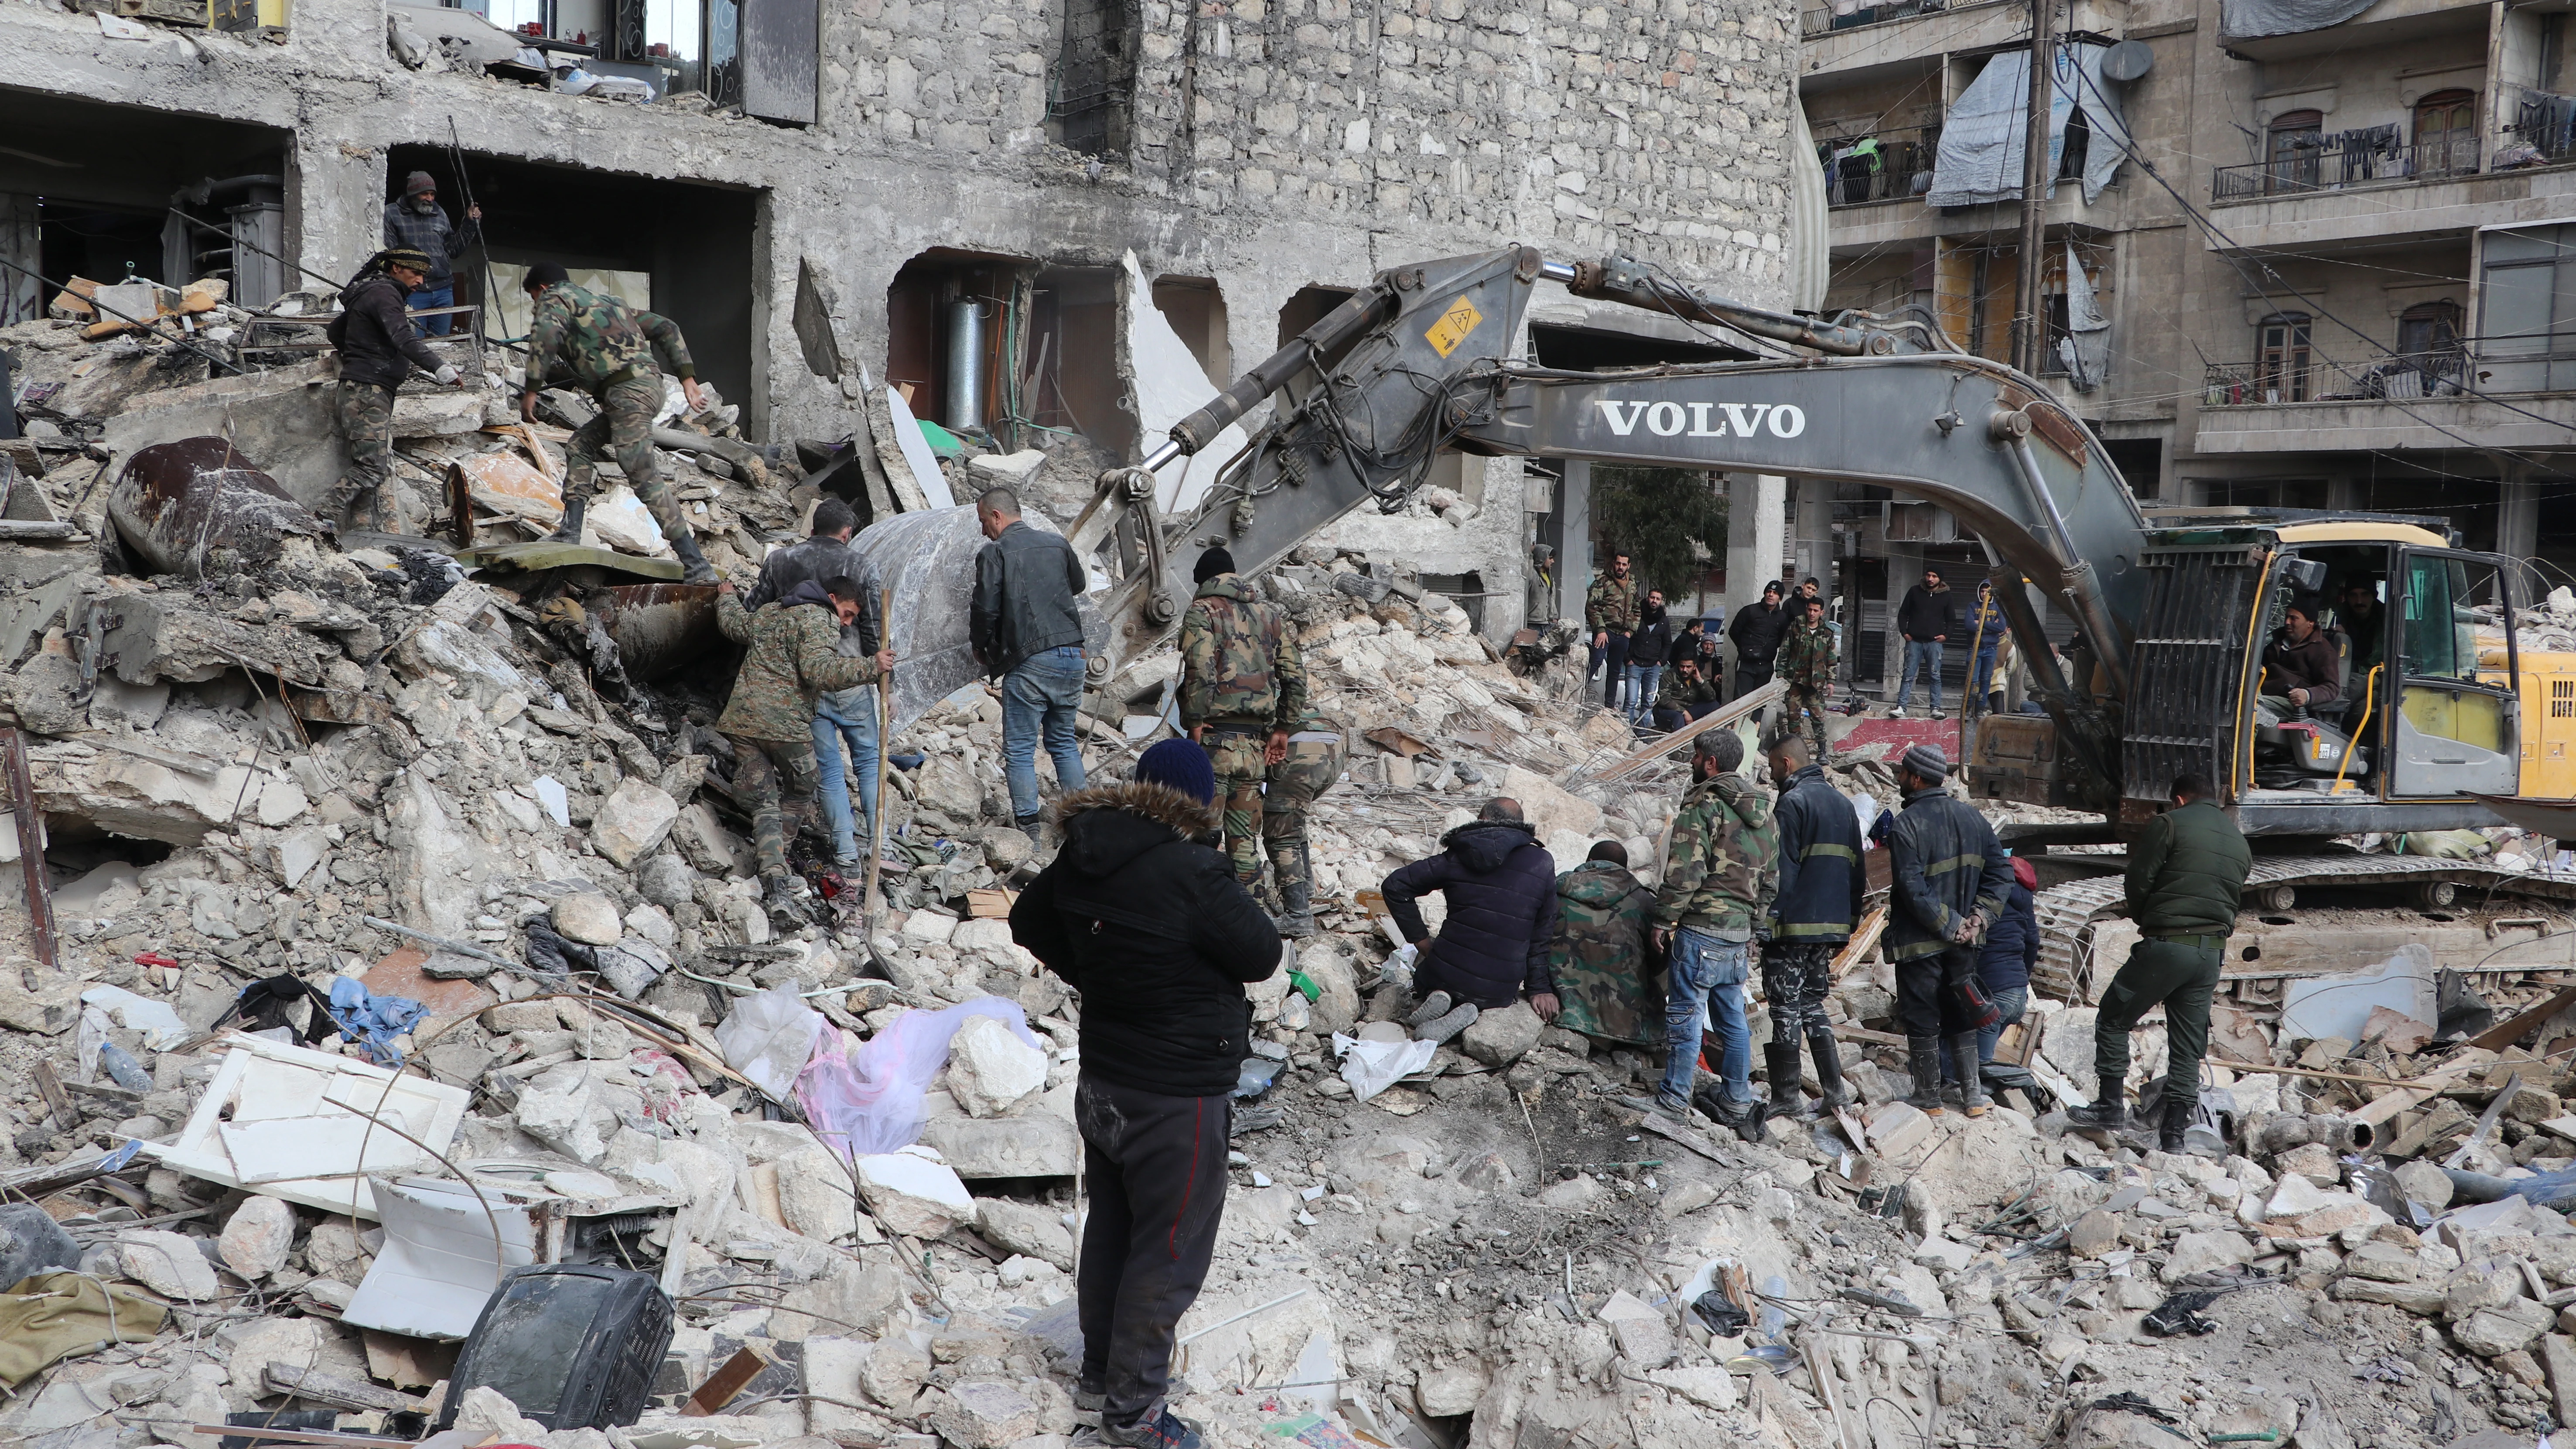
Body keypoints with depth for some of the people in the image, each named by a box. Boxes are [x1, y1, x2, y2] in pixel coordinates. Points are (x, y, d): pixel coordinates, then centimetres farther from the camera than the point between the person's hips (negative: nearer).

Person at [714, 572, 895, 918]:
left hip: (742, 720, 7)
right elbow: (819, 670, -22)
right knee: (798, 795, 15)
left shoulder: (769, 611, 21)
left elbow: (735, 625, 41)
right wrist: (870, 668, -25)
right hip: (786, 722, -7)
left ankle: (773, 876, -11)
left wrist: (727, 597, 62)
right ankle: (776, 868, 18)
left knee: (764, 802, 3)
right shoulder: (818, 621, -5)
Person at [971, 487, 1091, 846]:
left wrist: (981, 651, 6)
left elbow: (986, 609, -11)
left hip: (1027, 662, -6)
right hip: (1071, 655, 6)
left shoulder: (994, 553, -6)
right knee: (1064, 741, 19)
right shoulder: (1058, 543, 10)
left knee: (1020, 750, 2)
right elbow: (1078, 585, 26)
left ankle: (1029, 831, -1)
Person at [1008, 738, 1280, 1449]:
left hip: (1102, 1082, 8)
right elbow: (1262, 957, -16)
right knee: (1168, 1256, 7)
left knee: (1110, 1231, 23)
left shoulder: (1082, 858, -5)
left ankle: (1101, 1371, 40)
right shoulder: (1194, 877, -28)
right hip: (1178, 1098, -8)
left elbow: (1029, 921, 12)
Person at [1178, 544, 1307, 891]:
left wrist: (1195, 722, -13)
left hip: (1216, 730, -5)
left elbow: (1200, 669, -16)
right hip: (1256, 735, 5)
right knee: (1245, 831, 11)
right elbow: (1294, 676, 14)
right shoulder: (1270, 612, 17)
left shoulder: (1203, 611, 0)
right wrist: (1282, 729, 18)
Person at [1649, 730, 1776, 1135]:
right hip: (1740, 933, 8)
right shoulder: (1763, 812, 14)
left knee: (1685, 1014, -1)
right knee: (1733, 1018, 14)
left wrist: (1664, 921, -9)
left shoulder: (1703, 807, -13)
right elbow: (1770, 878, 18)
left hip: (1701, 930, -8)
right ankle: (1737, 1104, 21)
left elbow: (1684, 873, -18)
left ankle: (1675, 1103, 3)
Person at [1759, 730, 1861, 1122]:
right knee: (1813, 1008, 16)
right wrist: (1848, 924, 22)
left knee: (1786, 1012, -1)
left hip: (1793, 925, -8)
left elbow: (1782, 872, -17)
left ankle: (1786, 1098, 2)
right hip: (1831, 925, 8)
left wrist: (1766, 922, -13)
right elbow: (1857, 873, 18)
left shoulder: (1793, 802, -11)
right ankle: (1835, 1092, 12)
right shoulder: (1842, 803, 15)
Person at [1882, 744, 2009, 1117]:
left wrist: (1951, 926, -13)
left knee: (1921, 1020, 6)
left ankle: (1929, 1098, 13)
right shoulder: (1970, 815, 3)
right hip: (1963, 943, 6)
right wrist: (1978, 918, 0)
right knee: (1960, 1017, 16)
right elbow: (1999, 870, 4)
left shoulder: (1905, 825, -17)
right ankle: (1973, 1096, 19)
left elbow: (1913, 890, -22)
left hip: (1917, 942, -6)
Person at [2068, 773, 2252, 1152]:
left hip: (2166, 945, -6)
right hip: (2213, 951, 6)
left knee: (2114, 1019, 8)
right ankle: (2174, 1132, 11)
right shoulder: (2239, 841, 17)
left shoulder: (2168, 825, -4)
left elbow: (2137, 884, -5)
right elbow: (2234, 900, 18)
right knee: (2188, 1045, 10)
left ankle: (2111, 1107, 4)